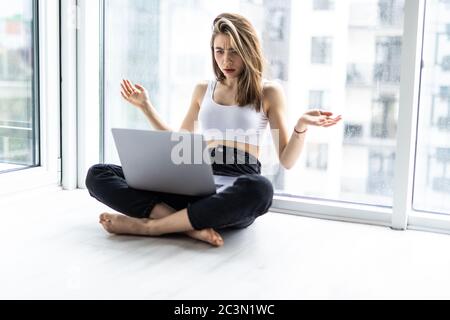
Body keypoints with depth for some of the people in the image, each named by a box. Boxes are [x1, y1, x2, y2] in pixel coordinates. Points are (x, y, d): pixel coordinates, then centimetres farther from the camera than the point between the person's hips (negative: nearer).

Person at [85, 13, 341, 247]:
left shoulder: (269, 92, 10)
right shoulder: (203, 90, 20)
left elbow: (287, 161, 5)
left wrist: (301, 126, -14)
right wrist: (146, 106, 26)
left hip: (239, 185, -3)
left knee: (259, 189, -43)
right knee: (98, 175, -14)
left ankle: (148, 225, -30)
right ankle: (190, 225, -33)